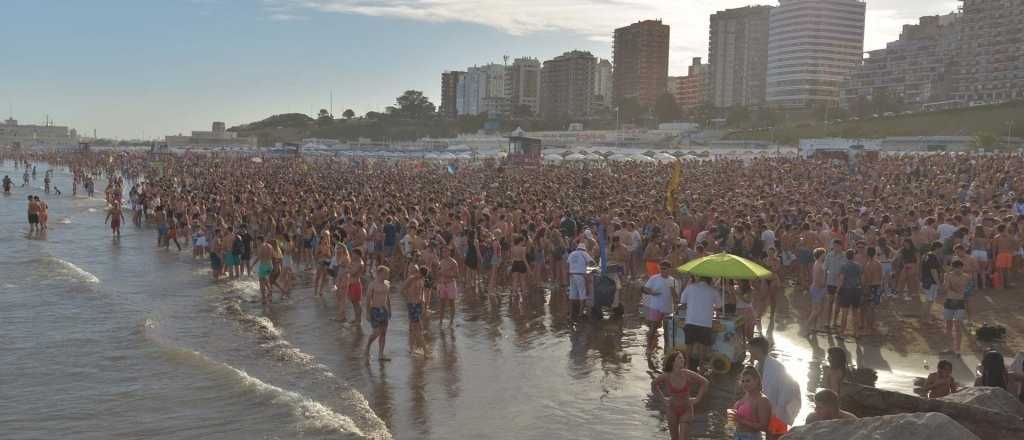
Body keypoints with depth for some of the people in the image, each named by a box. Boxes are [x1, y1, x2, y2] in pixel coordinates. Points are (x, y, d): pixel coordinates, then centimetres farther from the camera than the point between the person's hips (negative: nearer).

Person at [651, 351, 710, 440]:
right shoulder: (666, 376, -16)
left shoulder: (688, 374, -19)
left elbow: (705, 382, -6)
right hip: (672, 410, 1)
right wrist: (662, 398, 3)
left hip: (686, 410, -1)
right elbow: (654, 383, 4)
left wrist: (697, 399, -5)